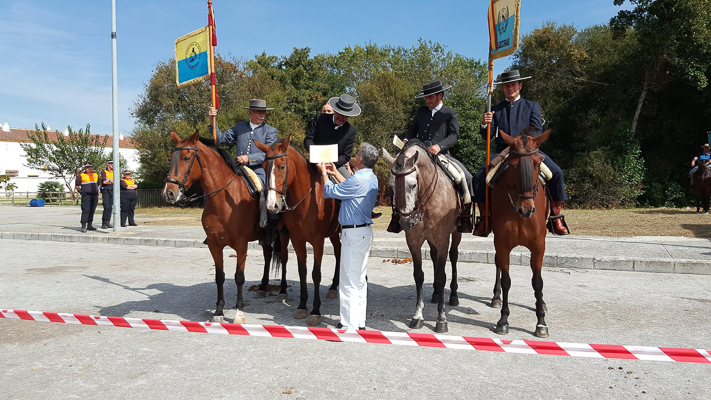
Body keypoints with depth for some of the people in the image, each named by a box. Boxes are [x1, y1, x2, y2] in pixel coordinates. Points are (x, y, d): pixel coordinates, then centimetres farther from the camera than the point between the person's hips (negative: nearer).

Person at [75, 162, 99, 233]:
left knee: (92, 211, 8)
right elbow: (76, 186, 5)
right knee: (86, 210, -13)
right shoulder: (81, 176, 2)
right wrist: (80, 191, -9)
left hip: (94, 196, 5)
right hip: (86, 195, -5)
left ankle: (89, 225, 16)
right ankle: (83, 226, -13)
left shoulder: (96, 175, 17)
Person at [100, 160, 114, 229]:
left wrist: (108, 181, -4)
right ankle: (104, 223, -8)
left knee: (110, 207, 3)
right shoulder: (104, 171, 1)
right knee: (106, 207, -12)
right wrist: (112, 181, -1)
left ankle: (108, 222, 9)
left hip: (112, 191, 5)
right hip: (105, 191, -5)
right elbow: (104, 181, -11)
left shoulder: (114, 172, 17)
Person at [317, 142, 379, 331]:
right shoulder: (372, 178, 9)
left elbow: (330, 191, -10)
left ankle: (349, 325, 4)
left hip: (353, 233, -10)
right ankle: (359, 321, 26)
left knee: (349, 281, -3)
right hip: (365, 231, 10)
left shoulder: (358, 179, -21)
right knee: (360, 280, 16)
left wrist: (324, 173, 7)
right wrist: (335, 173, 31)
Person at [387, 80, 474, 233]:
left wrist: (439, 146, -23)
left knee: (467, 178, -20)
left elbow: (453, 136, -4)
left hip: (441, 154, -3)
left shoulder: (450, 114, 8)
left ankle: (465, 216, -5)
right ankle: (398, 214, 2)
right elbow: (412, 129, 22)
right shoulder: (421, 111, 20)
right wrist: (406, 140, -1)